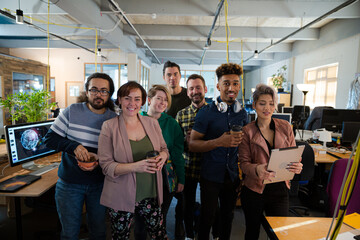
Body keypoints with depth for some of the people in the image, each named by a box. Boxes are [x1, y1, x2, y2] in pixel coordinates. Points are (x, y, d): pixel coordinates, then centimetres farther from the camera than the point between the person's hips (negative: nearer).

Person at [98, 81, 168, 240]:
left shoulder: (152, 123, 1)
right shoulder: (109, 127, -9)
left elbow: (164, 149, 11)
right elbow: (106, 166, -11)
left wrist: (162, 156, -13)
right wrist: (135, 166, -27)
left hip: (150, 194, 3)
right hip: (121, 196, -2)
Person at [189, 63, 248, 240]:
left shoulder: (242, 113, 3)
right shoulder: (206, 112, -12)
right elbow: (192, 145, -15)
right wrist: (219, 142, -26)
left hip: (233, 174, 4)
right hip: (211, 175, -4)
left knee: (228, 215, 22)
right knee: (208, 216, 12)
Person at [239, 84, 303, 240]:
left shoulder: (285, 127, 1)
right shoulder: (247, 131, -6)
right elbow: (244, 163, -8)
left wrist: (297, 167, -17)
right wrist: (257, 169, -28)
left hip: (280, 190, 2)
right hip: (254, 190, -1)